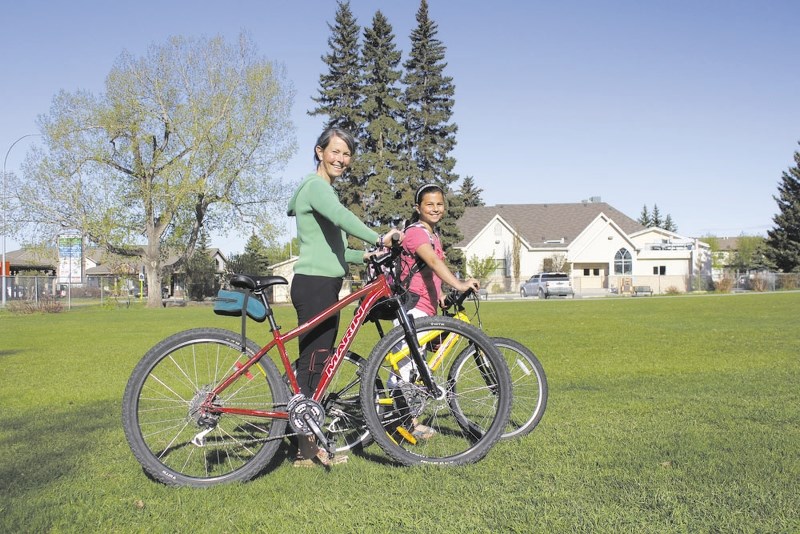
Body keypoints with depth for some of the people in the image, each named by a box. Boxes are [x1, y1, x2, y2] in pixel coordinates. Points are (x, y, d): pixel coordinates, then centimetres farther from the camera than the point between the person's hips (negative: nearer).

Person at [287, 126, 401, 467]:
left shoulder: (325, 189, 24)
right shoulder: (316, 185, -8)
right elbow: (340, 215, -31)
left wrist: (364, 256, 13)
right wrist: (377, 238, -33)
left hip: (325, 285, 10)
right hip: (314, 285, -10)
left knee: (317, 364, 11)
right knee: (312, 364, -8)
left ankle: (310, 444, 18)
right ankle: (306, 450, -3)